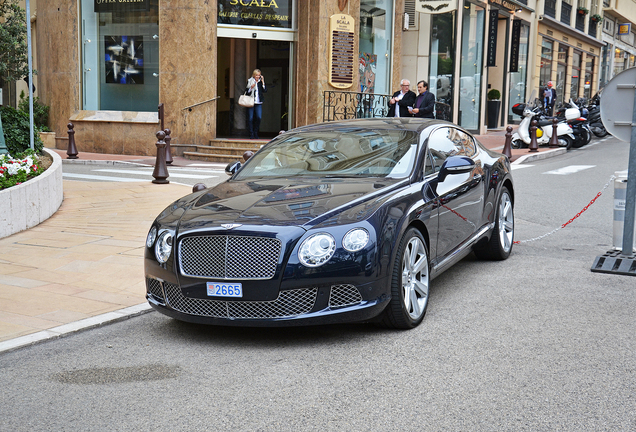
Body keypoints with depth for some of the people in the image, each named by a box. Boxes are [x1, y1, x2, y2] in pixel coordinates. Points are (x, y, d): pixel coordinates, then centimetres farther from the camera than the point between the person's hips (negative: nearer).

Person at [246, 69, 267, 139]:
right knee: (250, 118, -3)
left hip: (258, 103, 1)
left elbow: (265, 91, -1)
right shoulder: (249, 81, 6)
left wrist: (263, 82, -6)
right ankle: (251, 134, 6)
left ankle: (255, 133, 7)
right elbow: (246, 92, 5)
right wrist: (251, 87, -12)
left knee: (259, 117, -11)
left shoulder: (261, 82, 10)